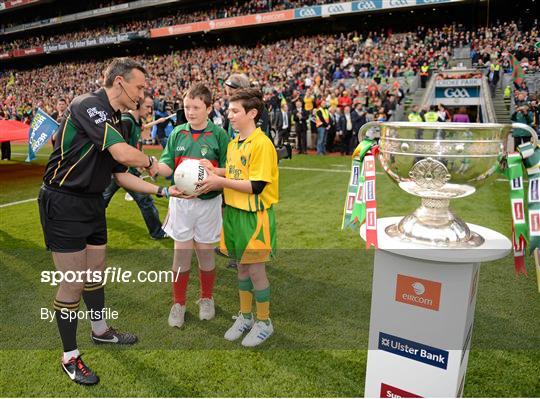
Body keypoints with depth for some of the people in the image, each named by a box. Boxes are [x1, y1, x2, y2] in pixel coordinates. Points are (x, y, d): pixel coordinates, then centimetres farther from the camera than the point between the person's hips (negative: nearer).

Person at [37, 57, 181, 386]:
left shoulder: (116, 121, 10)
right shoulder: (88, 105, -18)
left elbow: (122, 175, 11)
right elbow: (123, 153, -32)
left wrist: (162, 191, 5)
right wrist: (151, 162, -12)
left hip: (93, 204, 9)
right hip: (64, 205, -9)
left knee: (96, 271, 20)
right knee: (73, 283, 0)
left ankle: (100, 330, 42)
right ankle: (70, 356, 20)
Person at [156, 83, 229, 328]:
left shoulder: (219, 135, -5)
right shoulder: (177, 133, 4)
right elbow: (167, 167, 0)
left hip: (208, 202, -2)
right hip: (181, 201, 2)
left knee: (205, 253, 10)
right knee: (181, 253, 7)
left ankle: (206, 299, 33)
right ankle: (179, 303, 25)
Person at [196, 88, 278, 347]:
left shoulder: (261, 143, -16)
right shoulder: (233, 143, 10)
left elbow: (256, 186, -21)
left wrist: (221, 181, -19)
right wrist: (214, 172, 2)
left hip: (254, 216, -7)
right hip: (233, 212, 8)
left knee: (255, 270, 4)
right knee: (242, 267, 17)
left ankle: (264, 322, 24)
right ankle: (245, 316, 34)